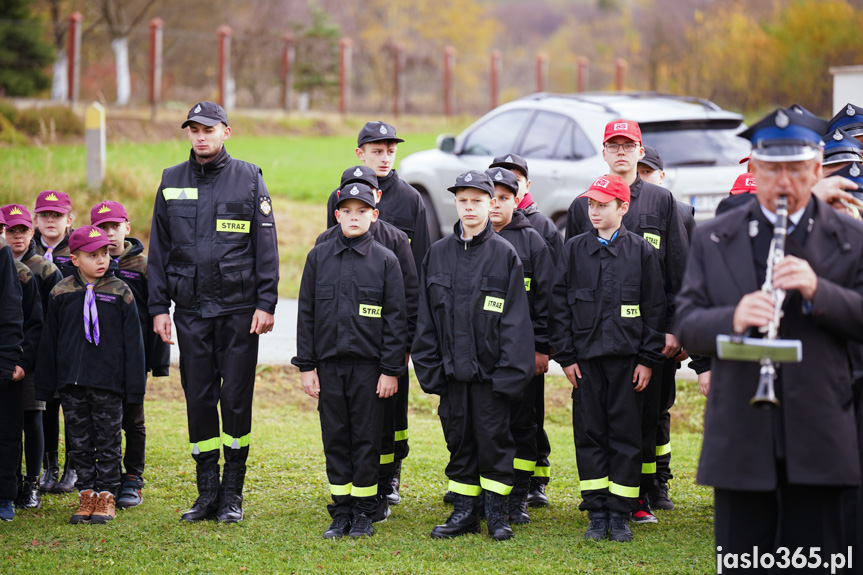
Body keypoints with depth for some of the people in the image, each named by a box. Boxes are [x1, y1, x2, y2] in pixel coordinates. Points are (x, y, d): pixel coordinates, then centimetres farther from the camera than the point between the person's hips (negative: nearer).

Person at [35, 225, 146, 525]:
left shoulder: (120, 293, 0)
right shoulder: (61, 293, 4)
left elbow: (132, 341, 2)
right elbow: (48, 341, 9)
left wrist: (135, 385, -1)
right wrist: (45, 386, 7)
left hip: (108, 382, -2)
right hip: (71, 381, 2)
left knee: (108, 441, 3)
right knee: (80, 442, 8)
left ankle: (106, 497, 10)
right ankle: (86, 496, 15)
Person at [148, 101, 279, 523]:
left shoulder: (248, 179, 2)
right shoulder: (171, 182, 9)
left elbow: (266, 246, 1)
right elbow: (159, 249, 11)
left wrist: (266, 303, -6)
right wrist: (158, 307, 5)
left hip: (239, 309, -2)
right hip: (190, 310, 2)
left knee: (237, 398, -1)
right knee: (198, 398, 4)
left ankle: (233, 494, 8)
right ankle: (207, 492, 12)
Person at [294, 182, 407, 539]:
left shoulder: (385, 260, -1)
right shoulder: (319, 257, 5)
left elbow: (396, 319, -1)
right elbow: (306, 313, 7)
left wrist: (391, 370, -5)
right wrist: (306, 366, 2)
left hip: (368, 364, -2)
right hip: (329, 363, 2)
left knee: (367, 438, 2)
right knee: (335, 438, 6)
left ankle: (363, 512, 11)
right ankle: (341, 513, 14)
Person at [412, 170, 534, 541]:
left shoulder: (504, 254, -2)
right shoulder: (437, 254, 7)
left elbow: (515, 318, -5)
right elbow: (425, 317, 9)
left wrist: (509, 370, -11)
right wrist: (430, 368, 2)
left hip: (490, 369, -3)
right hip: (451, 369, 3)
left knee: (493, 437, 0)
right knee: (458, 438, 8)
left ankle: (497, 512, 10)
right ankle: (465, 511, 16)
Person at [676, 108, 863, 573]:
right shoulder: (712, 240, 10)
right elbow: (687, 325, 4)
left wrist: (818, 290, -18)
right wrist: (733, 319, -17)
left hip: (817, 445, -1)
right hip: (739, 442, 1)